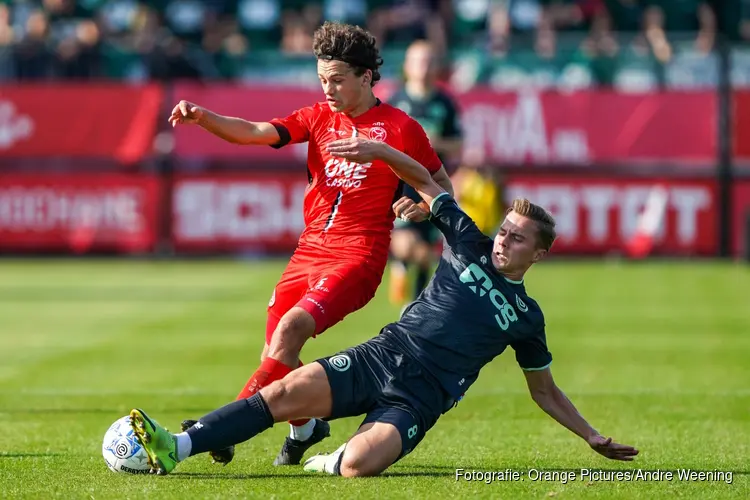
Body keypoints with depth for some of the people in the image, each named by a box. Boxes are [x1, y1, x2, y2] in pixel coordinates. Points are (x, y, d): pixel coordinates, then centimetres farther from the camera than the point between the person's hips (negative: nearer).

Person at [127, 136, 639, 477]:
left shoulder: (526, 317, 13)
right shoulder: (470, 245, 14)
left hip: (419, 398, -2)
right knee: (284, 393, -22)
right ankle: (175, 448, -26)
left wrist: (593, 436, 18)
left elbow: (545, 391, 23)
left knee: (361, 462, -34)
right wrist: (381, 151, 2)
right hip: (381, 357, 2)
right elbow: (425, 180, 16)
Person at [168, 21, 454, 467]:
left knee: (291, 329, -25)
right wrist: (201, 117, -20)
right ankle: (306, 426, 32)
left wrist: (423, 207, -13)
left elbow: (444, 187, 9)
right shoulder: (319, 117, 10)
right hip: (310, 248, 6)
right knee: (275, 355, 3)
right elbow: (255, 133, -3)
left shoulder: (401, 128, -1)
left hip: (357, 257, -6)